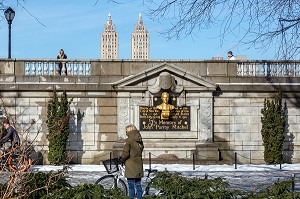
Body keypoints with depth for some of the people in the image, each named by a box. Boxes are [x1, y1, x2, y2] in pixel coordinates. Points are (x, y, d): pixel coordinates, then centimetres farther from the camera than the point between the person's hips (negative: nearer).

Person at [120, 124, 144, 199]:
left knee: (131, 185, -1)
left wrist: (122, 159, 2)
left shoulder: (129, 140, -12)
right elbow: (141, 150, 11)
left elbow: (125, 153, -17)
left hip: (131, 166, -6)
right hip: (139, 165, 6)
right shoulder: (140, 141, 8)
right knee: (138, 184, 13)